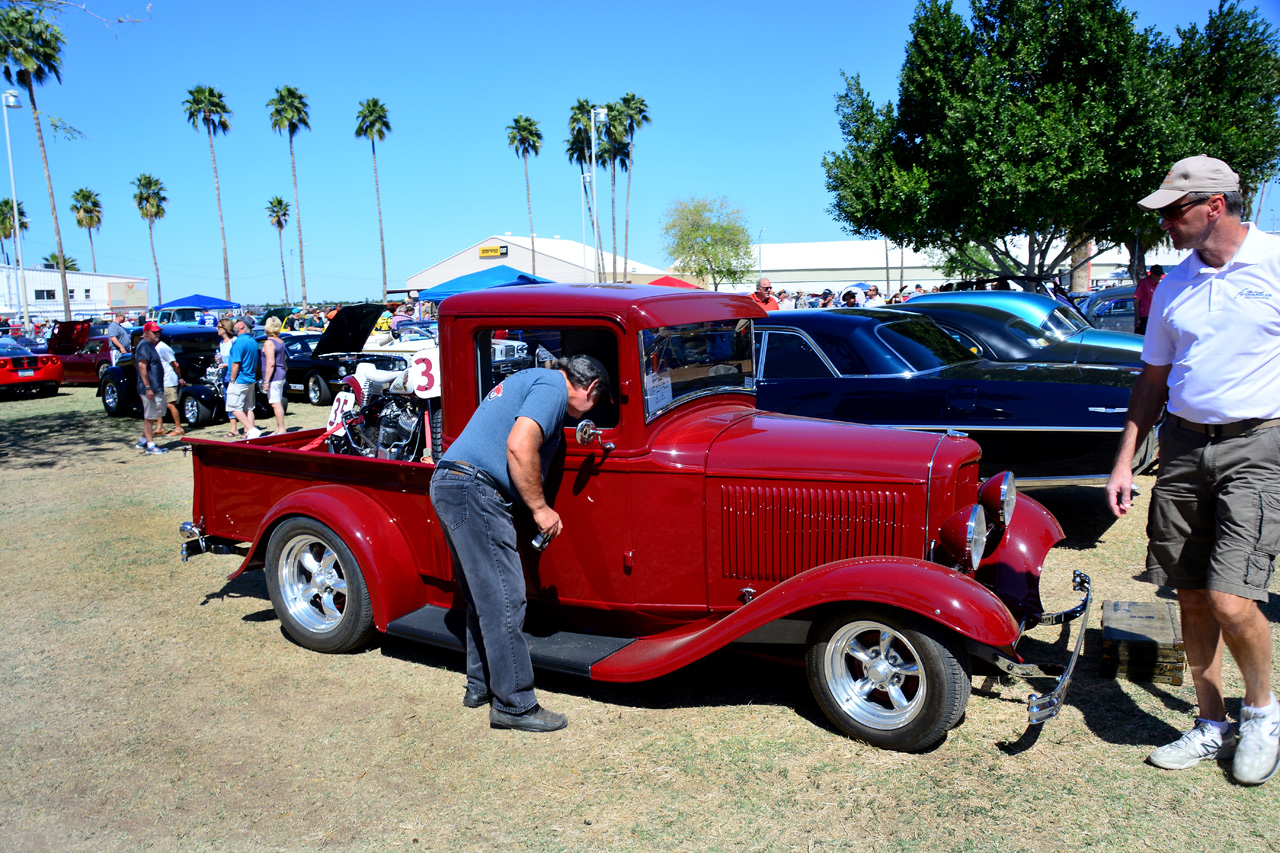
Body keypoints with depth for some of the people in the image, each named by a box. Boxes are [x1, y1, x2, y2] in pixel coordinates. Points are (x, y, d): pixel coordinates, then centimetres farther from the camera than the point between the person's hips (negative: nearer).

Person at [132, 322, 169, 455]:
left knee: (151, 416, 17)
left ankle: (143, 441, 26)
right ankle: (150, 446, 1)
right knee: (149, 417, -3)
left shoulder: (150, 345, 17)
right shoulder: (144, 345, -14)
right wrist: (148, 387, -26)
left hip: (156, 388, 10)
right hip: (150, 389, -10)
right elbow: (142, 366, -22)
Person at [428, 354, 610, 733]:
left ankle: (481, 685, 28)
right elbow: (519, 447, -20)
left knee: (483, 595, 18)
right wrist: (540, 508, -13)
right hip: (475, 490, -11)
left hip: (449, 484, 11)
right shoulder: (553, 386, -6)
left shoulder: (529, 380, 25)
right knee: (504, 599, -5)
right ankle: (514, 705, 2)